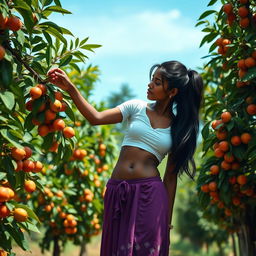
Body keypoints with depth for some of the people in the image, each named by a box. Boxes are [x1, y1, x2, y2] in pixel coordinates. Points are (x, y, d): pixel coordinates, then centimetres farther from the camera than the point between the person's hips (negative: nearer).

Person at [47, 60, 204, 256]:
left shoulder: (178, 128, 6)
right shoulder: (137, 107, 7)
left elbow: (171, 176, 6)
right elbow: (96, 118, -6)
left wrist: (168, 220, 5)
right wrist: (70, 88, -14)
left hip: (151, 195, -1)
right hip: (118, 192, 1)